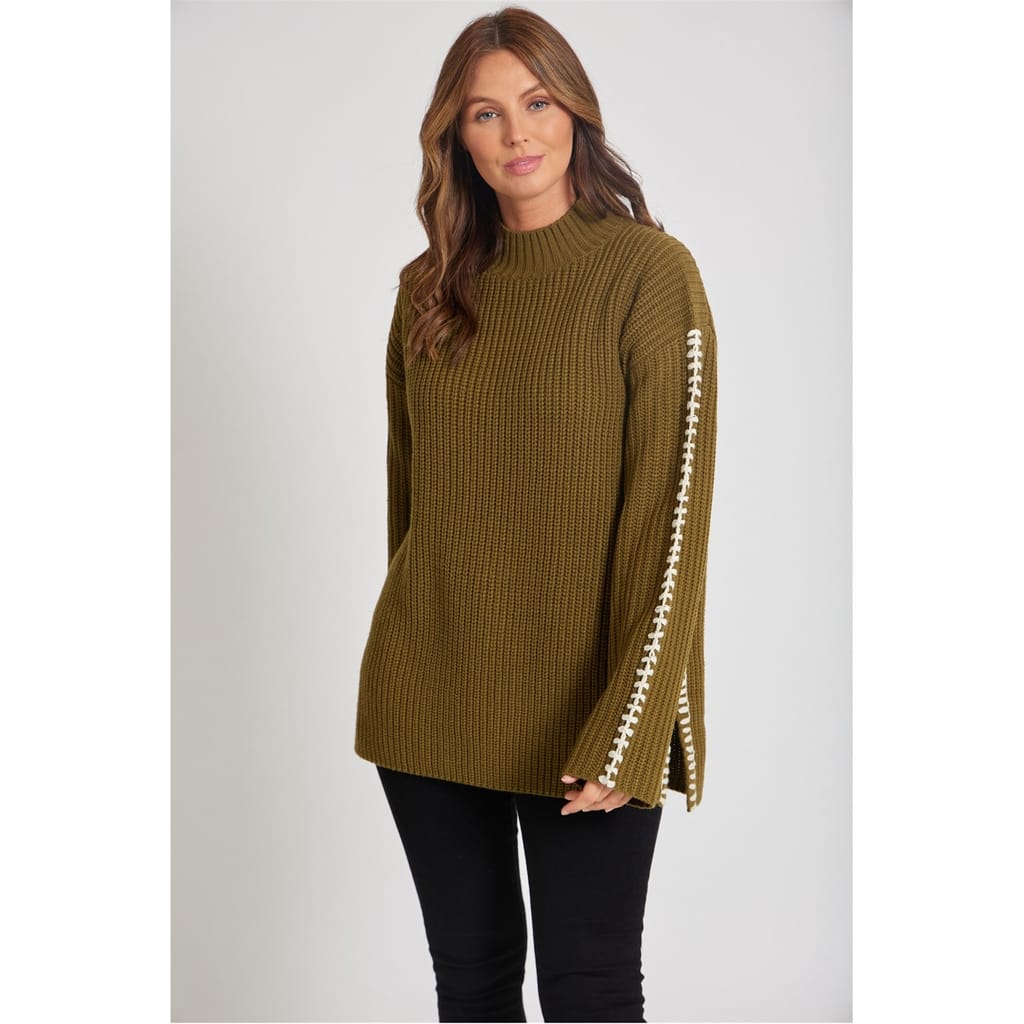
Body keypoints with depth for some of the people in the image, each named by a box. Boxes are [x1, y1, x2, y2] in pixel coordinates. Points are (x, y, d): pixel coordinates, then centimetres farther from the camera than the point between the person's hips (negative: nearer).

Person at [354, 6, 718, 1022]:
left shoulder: (647, 272, -8)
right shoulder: (427, 289, 7)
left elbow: (673, 510, -13)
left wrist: (627, 732, -17)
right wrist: (417, 647, 15)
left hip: (577, 712, -4)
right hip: (430, 704, 4)